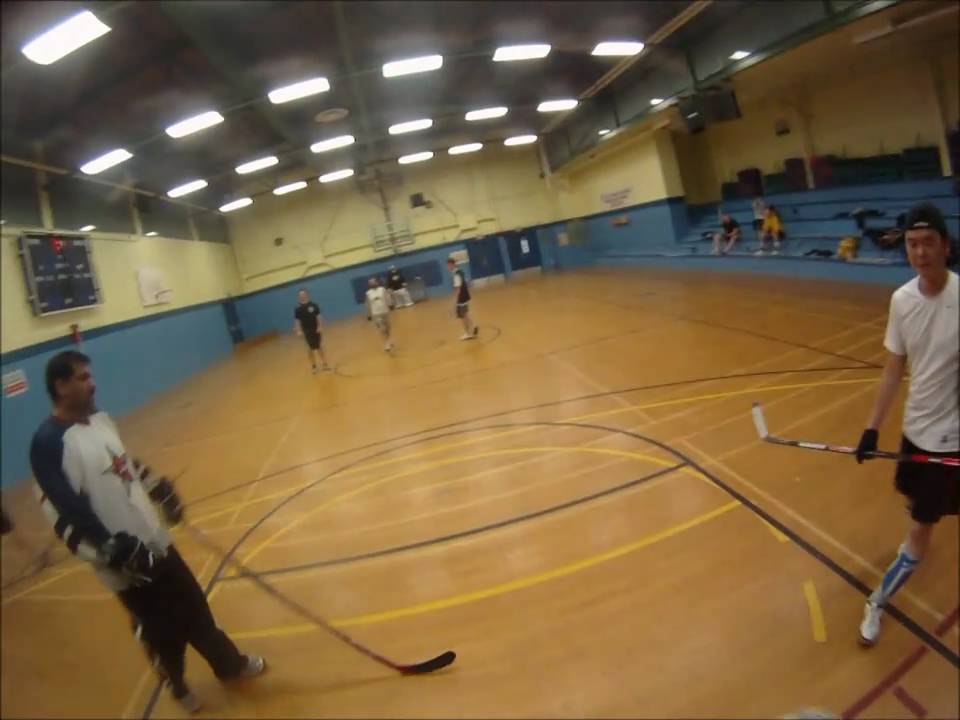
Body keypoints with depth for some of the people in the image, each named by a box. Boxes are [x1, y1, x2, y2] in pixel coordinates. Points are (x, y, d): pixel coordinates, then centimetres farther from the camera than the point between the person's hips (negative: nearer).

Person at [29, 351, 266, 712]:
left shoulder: (99, 418, 4)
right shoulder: (48, 442, -21)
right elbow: (63, 512, -24)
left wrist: (160, 489, 22)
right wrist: (112, 551, -25)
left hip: (153, 539, 7)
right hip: (125, 560, -7)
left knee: (194, 607, 19)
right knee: (160, 629, 10)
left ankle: (229, 663, 38)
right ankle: (176, 684, 37)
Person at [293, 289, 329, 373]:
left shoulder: (313, 305, -4)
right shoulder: (298, 309, -5)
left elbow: (319, 316, -6)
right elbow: (297, 321, -6)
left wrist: (320, 327, -16)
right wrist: (298, 331, -18)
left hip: (316, 330, 1)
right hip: (307, 331, -1)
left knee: (319, 347, 12)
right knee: (310, 348, 3)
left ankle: (324, 364, 24)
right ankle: (314, 366, 14)